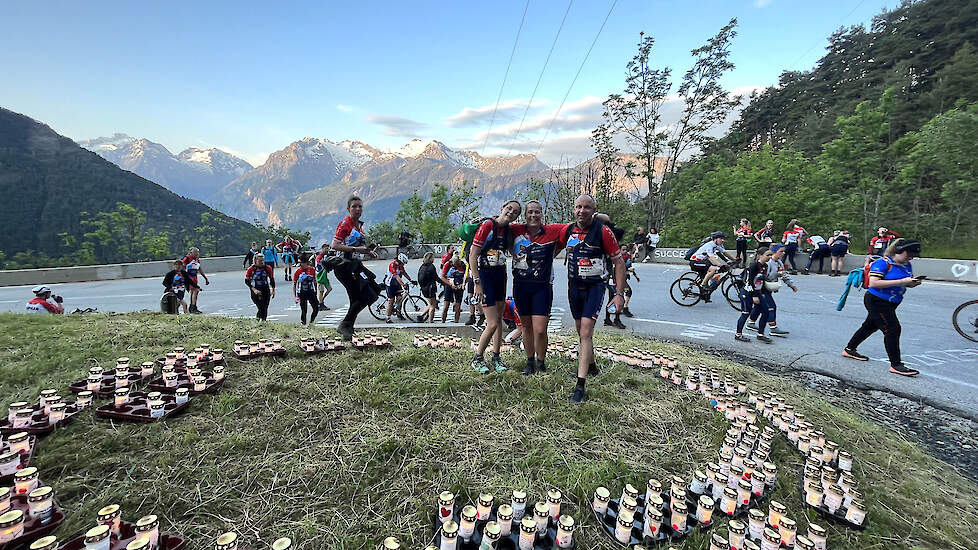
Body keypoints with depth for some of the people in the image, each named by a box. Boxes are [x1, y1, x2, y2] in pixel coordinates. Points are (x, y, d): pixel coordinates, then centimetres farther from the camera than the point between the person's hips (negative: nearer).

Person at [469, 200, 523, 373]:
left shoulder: (508, 230, 8)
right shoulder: (487, 225, -13)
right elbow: (472, 256, -15)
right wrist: (477, 283, -18)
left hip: (500, 275, 7)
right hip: (484, 275, -7)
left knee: (499, 320, 11)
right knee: (492, 324, -7)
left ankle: (496, 358, 25)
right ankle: (477, 358, 13)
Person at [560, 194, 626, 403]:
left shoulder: (603, 231, -12)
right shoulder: (567, 231, 0)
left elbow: (618, 262, -8)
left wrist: (620, 294, -11)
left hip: (594, 286, -5)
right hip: (574, 286, 5)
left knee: (586, 332, -15)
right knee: (580, 330, 17)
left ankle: (580, 385, -11)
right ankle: (590, 365, 41)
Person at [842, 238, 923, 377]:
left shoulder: (907, 265, 9)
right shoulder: (883, 263, -17)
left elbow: (907, 284, 19)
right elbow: (873, 283, -27)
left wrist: (913, 283, -4)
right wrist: (900, 282, -26)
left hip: (889, 304, 9)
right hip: (876, 302, -9)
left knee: (870, 326, 18)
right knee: (892, 330, -11)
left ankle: (849, 350, 32)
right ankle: (896, 365, -5)